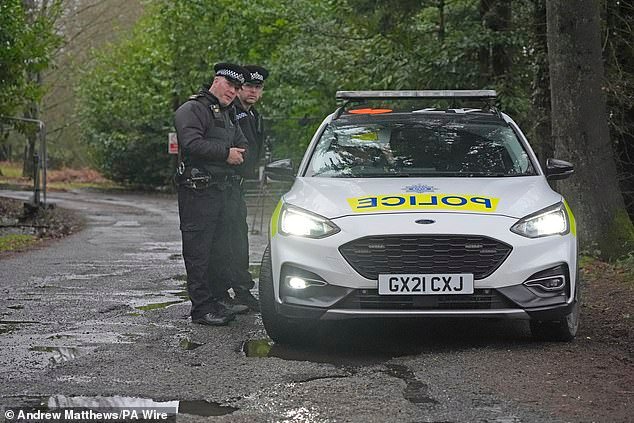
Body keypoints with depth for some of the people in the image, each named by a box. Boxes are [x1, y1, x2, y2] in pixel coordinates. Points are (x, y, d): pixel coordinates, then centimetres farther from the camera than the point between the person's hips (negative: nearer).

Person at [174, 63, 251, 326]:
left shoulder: (227, 115, 22)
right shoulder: (193, 109, -8)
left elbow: (243, 146, 22)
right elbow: (191, 143, -22)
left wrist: (238, 155, -1)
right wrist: (226, 153, -17)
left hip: (221, 191, 10)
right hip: (198, 192, -10)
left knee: (221, 251, 15)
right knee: (198, 252, -7)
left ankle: (219, 299, 24)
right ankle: (201, 308, -6)